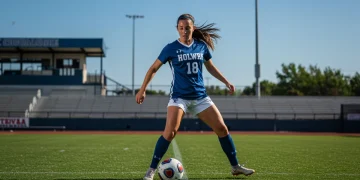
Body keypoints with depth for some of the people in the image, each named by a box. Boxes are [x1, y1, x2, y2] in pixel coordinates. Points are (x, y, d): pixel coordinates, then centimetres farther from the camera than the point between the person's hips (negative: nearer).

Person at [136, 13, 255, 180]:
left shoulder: (201, 46, 3)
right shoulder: (171, 48, -6)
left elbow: (210, 67, 19)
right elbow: (154, 68, 3)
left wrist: (226, 82, 12)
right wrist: (142, 90, 1)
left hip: (200, 97, 4)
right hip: (179, 97, -4)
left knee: (222, 129, 0)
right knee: (170, 131, -22)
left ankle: (235, 167, 15)